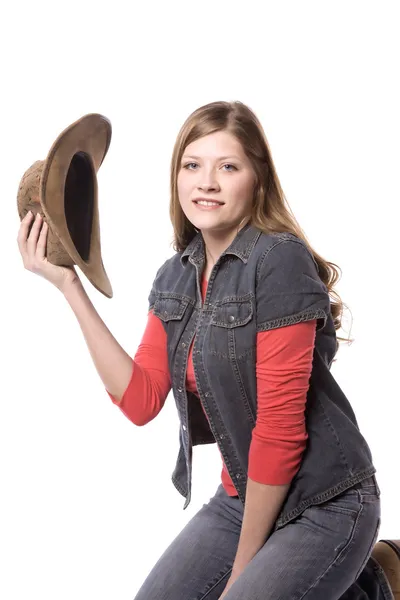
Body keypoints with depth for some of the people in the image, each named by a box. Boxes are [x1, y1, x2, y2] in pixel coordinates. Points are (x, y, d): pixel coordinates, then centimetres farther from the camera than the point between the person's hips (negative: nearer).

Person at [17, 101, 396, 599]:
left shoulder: (280, 261, -19)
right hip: (242, 496, 8)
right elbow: (139, 400, -4)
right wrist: (68, 284, -5)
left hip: (323, 505, -7)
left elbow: (281, 427, -20)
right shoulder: (176, 278, 4)